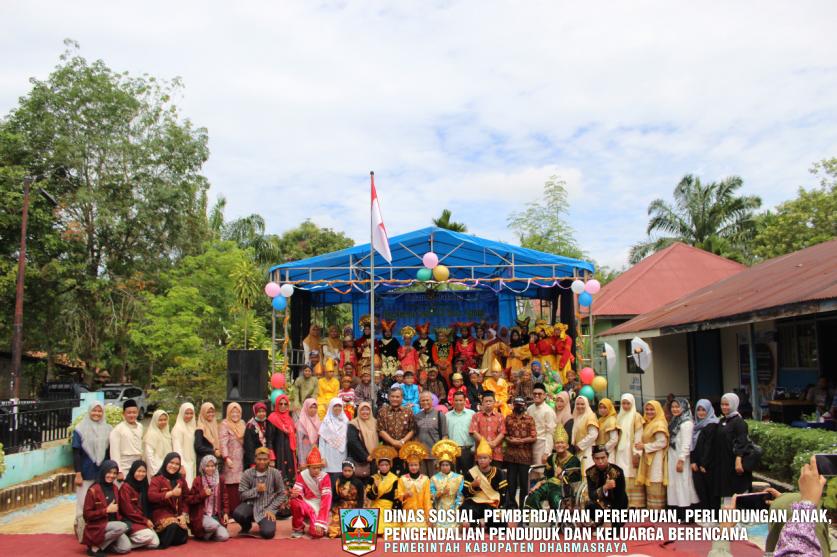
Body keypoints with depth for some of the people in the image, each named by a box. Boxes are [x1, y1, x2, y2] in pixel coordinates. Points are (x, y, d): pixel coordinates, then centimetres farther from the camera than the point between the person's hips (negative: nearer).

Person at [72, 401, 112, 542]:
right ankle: (83, 533, 11)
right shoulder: (80, 429, -2)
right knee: (85, 504, 1)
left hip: (103, 473, 3)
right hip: (86, 473, -3)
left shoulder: (108, 429, 7)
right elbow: (76, 453, -5)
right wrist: (78, 474, -10)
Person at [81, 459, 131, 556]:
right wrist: (106, 510, -19)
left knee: (125, 548, -16)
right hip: (97, 526, -6)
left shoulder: (115, 488, 8)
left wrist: (119, 519, 3)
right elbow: (87, 515, -12)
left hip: (113, 524, 6)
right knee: (122, 527, -31)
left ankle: (106, 542, 10)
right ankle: (95, 547, -14)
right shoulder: (93, 490, -12)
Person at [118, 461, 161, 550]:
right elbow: (128, 510, -16)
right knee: (148, 535, -31)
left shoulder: (144, 486, 10)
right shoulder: (125, 487, -12)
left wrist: (148, 520, -4)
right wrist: (145, 520, -14)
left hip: (144, 521, 7)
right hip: (129, 521, -7)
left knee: (155, 543, -11)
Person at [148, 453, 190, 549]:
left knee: (182, 539, -14)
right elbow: (151, 496, -19)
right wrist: (171, 493, -25)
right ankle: (161, 543, -9)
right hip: (162, 512, -5)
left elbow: (186, 498, 10)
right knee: (173, 525, -35)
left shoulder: (181, 480, 11)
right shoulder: (157, 479, -3)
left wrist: (184, 514, -5)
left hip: (178, 513, 5)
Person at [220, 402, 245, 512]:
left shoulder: (242, 424, 17)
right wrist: (226, 458, -22)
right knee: (232, 485, -9)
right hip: (231, 460, -5)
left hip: (241, 460, 5)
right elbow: (223, 443, -11)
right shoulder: (224, 425, -2)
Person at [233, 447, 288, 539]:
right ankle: (247, 525, 7)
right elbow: (242, 495, -5)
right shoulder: (247, 473, -5)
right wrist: (256, 490, -19)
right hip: (251, 504, 1)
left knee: (267, 533, -25)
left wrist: (271, 509, -12)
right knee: (237, 514, -31)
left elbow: (282, 494, -2)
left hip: (267, 508, -1)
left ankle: (266, 523, 15)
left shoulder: (275, 473, -7)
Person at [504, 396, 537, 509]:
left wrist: (520, 441, -12)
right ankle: (512, 505, 18)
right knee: (511, 481, 7)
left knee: (524, 481, 4)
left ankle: (523, 506, 15)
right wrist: (509, 440, -11)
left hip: (525, 455, -2)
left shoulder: (529, 419, 2)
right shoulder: (508, 418, 8)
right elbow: (503, 434, 8)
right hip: (510, 454, 2)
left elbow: (534, 437, -4)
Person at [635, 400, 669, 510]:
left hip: (656, 460, -9)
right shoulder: (648, 424, 19)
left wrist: (644, 446, -14)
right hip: (649, 459, 9)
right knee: (650, 487, 8)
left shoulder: (659, 424, -9)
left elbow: (662, 442, -17)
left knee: (655, 488, -7)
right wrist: (642, 445, 5)